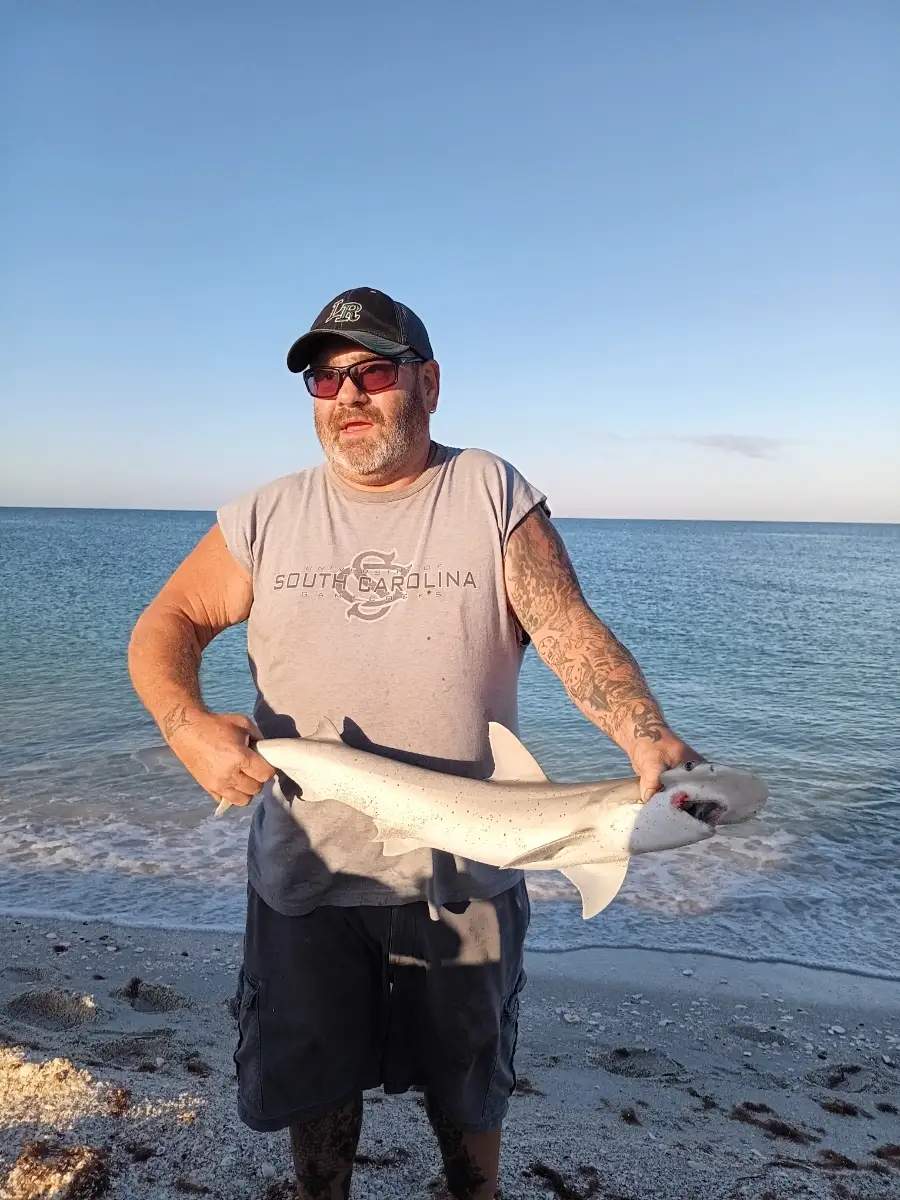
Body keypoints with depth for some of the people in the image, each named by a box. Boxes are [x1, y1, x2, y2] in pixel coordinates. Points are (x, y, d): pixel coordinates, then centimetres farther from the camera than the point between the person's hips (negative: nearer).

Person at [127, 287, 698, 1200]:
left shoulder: (495, 497, -5)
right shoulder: (267, 518, -1)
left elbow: (572, 631, -15)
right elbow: (166, 624, 2)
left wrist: (650, 742, -32)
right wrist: (186, 724, -19)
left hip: (462, 875, -1)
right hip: (305, 873, 2)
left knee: (465, 1084, 22)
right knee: (312, 1080, 21)